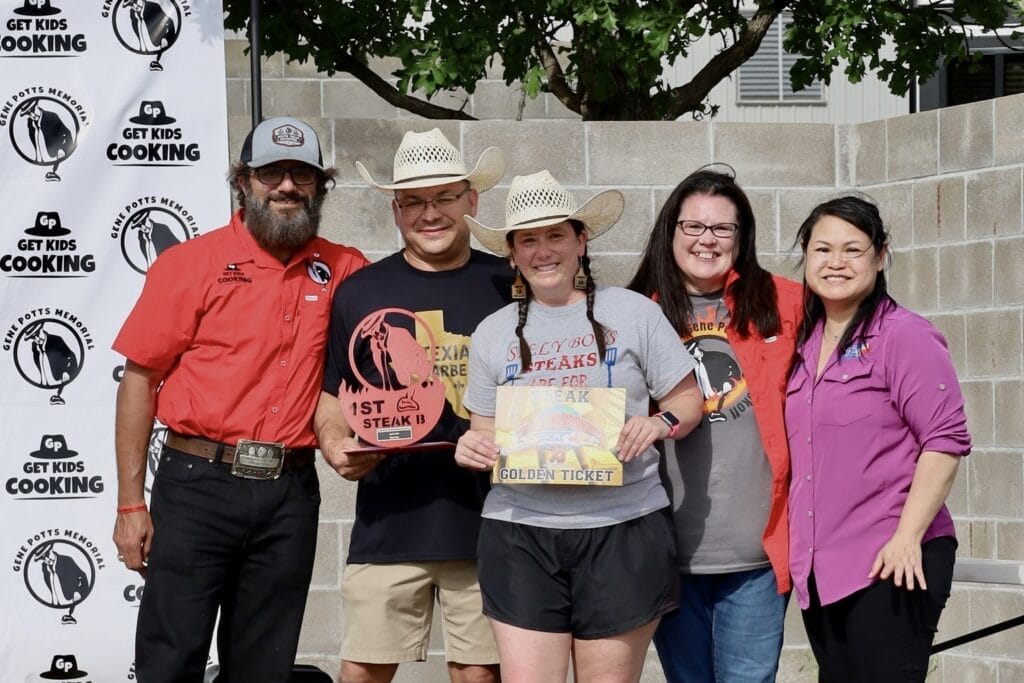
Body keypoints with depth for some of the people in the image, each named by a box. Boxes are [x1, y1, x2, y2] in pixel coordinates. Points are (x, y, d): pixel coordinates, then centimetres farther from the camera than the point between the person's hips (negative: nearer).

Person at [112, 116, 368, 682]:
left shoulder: (339, 270, 8)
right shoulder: (191, 263, -1)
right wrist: (131, 504, -5)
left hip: (290, 493, 3)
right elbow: (139, 381, -1)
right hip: (198, 485, -3)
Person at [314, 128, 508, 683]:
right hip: (388, 520, 0)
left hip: (487, 518, 0)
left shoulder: (509, 288, 5)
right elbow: (334, 397, 13)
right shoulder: (361, 293, 7)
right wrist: (336, 447, -7)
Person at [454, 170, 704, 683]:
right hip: (520, 531, 2)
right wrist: (473, 449, -6)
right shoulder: (492, 334, 10)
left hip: (622, 529, -2)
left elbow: (687, 398, 7)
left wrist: (661, 423, -14)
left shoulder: (633, 312, 2)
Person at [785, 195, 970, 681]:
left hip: (892, 566, -7)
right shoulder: (804, 345, 14)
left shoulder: (906, 336, -7)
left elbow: (945, 441, -13)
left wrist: (907, 537, -19)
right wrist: (796, 546, 16)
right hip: (817, 566, 7)